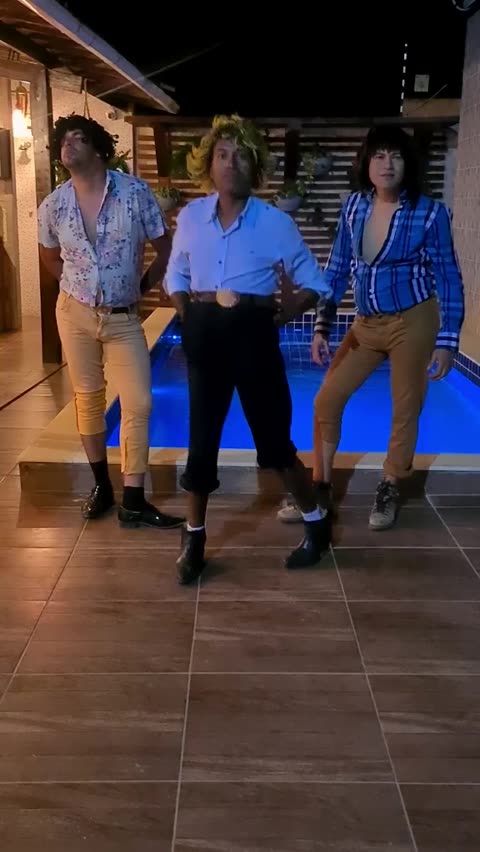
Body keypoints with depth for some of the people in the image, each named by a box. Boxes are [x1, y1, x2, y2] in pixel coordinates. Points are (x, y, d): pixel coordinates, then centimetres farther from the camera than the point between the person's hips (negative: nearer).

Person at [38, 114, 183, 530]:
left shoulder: (136, 192, -10)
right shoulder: (53, 206, -3)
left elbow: (165, 248, 0)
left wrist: (141, 288, 2)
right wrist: (79, 283, 11)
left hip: (124, 318, -1)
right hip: (76, 314, 2)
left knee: (139, 404, -5)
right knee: (88, 399, 9)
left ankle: (133, 502, 5)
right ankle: (102, 485, 26)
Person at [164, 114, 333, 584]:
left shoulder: (275, 222, -5)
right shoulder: (190, 216, 3)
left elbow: (314, 284, 2)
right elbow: (175, 277, 15)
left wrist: (277, 319, -5)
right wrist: (190, 320, 3)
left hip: (253, 334, -3)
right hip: (204, 335, 3)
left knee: (273, 439, 5)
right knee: (202, 439, 9)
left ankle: (316, 523, 27)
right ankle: (194, 537, 25)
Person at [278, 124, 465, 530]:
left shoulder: (430, 213, -12)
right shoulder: (354, 206, -2)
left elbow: (448, 279, -7)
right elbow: (337, 268, 5)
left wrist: (447, 342, -12)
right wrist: (322, 327, 1)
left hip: (413, 322, -4)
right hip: (366, 324, 4)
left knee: (405, 411, 7)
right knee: (327, 401, 4)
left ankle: (389, 490, 28)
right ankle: (320, 489, 19)